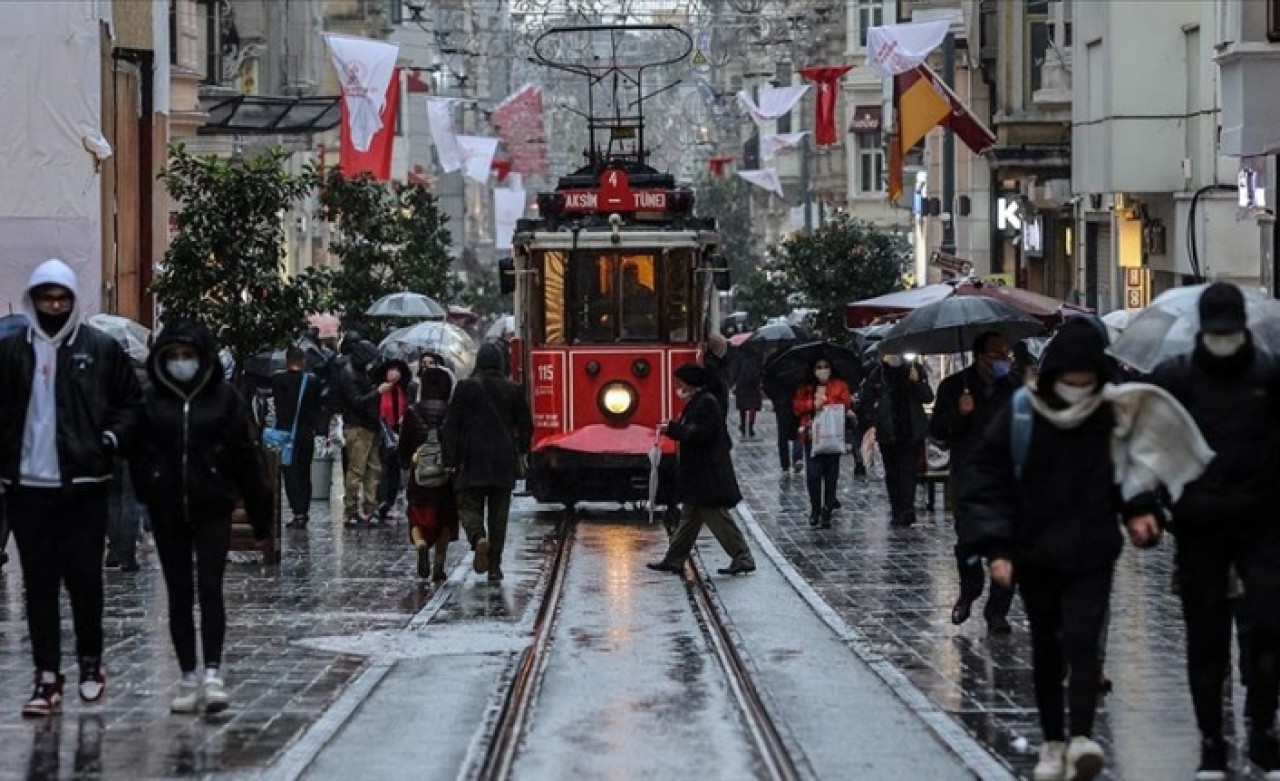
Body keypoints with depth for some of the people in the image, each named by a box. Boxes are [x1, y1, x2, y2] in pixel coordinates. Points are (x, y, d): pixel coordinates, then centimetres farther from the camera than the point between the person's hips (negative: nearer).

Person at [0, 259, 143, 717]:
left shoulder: (101, 349, 1)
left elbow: (132, 403, 6)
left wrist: (112, 438, -9)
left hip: (84, 485, -1)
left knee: (85, 577, 3)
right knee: (39, 584, 3)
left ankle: (90, 663, 22)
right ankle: (47, 678, 6)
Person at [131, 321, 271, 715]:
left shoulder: (224, 398, -1)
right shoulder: (152, 401, 3)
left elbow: (248, 457, 1)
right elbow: (138, 452, 2)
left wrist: (260, 515, 1)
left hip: (213, 509, -2)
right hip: (168, 512, 2)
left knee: (210, 588, -11)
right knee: (179, 594, 7)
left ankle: (213, 675, -12)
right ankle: (188, 680, 12)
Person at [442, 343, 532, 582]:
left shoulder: (465, 387, -3)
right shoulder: (513, 390, 3)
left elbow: (451, 425, -5)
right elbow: (525, 425, 9)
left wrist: (450, 460, -1)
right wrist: (521, 451, 27)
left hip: (472, 462, -2)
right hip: (503, 462, 2)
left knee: (469, 506, 4)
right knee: (498, 513, 8)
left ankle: (479, 538, -27)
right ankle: (495, 566, 8)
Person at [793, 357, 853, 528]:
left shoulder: (840, 386, 8)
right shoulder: (805, 388, 13)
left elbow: (845, 404, -5)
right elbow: (798, 407, 3)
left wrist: (825, 402, -14)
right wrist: (813, 404, -13)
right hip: (812, 435, 1)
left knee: (831, 474, -1)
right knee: (813, 473, -8)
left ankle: (827, 511, 7)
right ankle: (815, 509, 8)